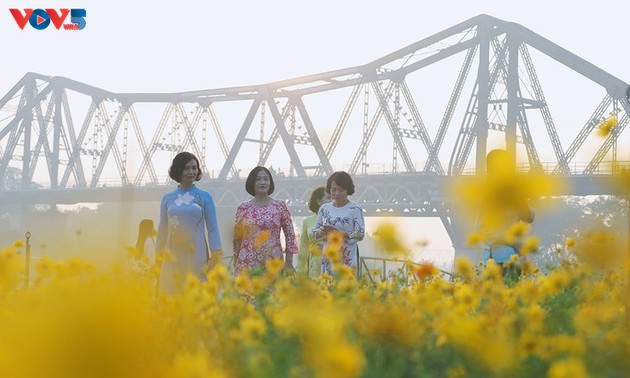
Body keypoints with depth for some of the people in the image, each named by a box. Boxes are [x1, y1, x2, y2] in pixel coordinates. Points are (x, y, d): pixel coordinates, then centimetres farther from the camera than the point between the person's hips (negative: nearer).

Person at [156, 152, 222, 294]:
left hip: (196, 256, -2)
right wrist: (159, 257, 11)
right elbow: (162, 229, 14)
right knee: (170, 294, 1)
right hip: (172, 256, 2)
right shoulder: (167, 198, 9)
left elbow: (212, 229, 2)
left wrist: (215, 258, -6)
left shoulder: (204, 197, 3)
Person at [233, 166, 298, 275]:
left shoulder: (280, 206, 3)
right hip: (247, 263, 1)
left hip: (273, 262, -1)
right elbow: (237, 238, 11)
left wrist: (289, 263, 1)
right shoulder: (243, 208, 5)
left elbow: (290, 234, 5)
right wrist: (235, 265, 10)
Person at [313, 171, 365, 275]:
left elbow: (360, 235, -10)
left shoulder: (355, 210, -4)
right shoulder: (324, 208, 9)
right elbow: (314, 233, 12)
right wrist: (321, 231, -10)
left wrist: (339, 233, -22)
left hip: (347, 258, -4)